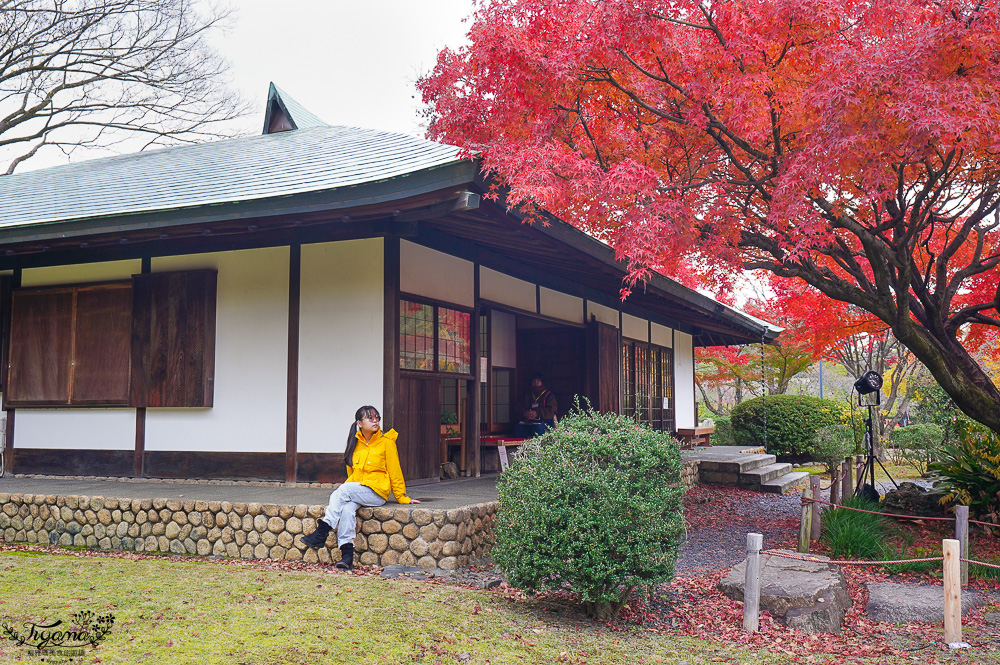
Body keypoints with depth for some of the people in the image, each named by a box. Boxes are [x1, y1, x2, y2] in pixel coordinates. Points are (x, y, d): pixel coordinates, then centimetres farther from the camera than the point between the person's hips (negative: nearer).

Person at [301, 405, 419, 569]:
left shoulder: (386, 442, -1)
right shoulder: (355, 442, 12)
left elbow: (395, 472, 2)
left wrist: (402, 498, 3)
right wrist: (348, 492, 16)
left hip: (376, 492, -4)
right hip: (355, 490, 4)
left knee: (342, 491, -29)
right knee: (347, 507, -29)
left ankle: (322, 532, -27)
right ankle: (347, 553, -31)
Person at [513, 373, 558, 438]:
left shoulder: (548, 394, 12)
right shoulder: (527, 395, 24)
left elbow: (551, 411, -2)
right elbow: (520, 408, 15)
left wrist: (537, 413, -16)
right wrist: (525, 413, -10)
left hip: (544, 421, -3)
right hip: (528, 421, 3)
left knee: (538, 428, -38)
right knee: (518, 428, -28)